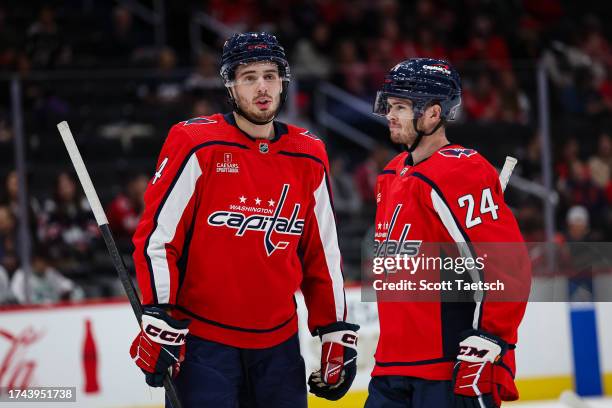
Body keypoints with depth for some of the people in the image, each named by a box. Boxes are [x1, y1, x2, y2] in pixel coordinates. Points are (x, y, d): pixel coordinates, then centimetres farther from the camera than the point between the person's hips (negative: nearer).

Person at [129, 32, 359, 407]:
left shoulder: (308, 157, 6)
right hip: (202, 340, -5)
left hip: (279, 342, 5)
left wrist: (337, 334, 10)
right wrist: (159, 322, -14)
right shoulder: (197, 145, -9)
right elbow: (156, 234, -9)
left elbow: (322, 253, 12)